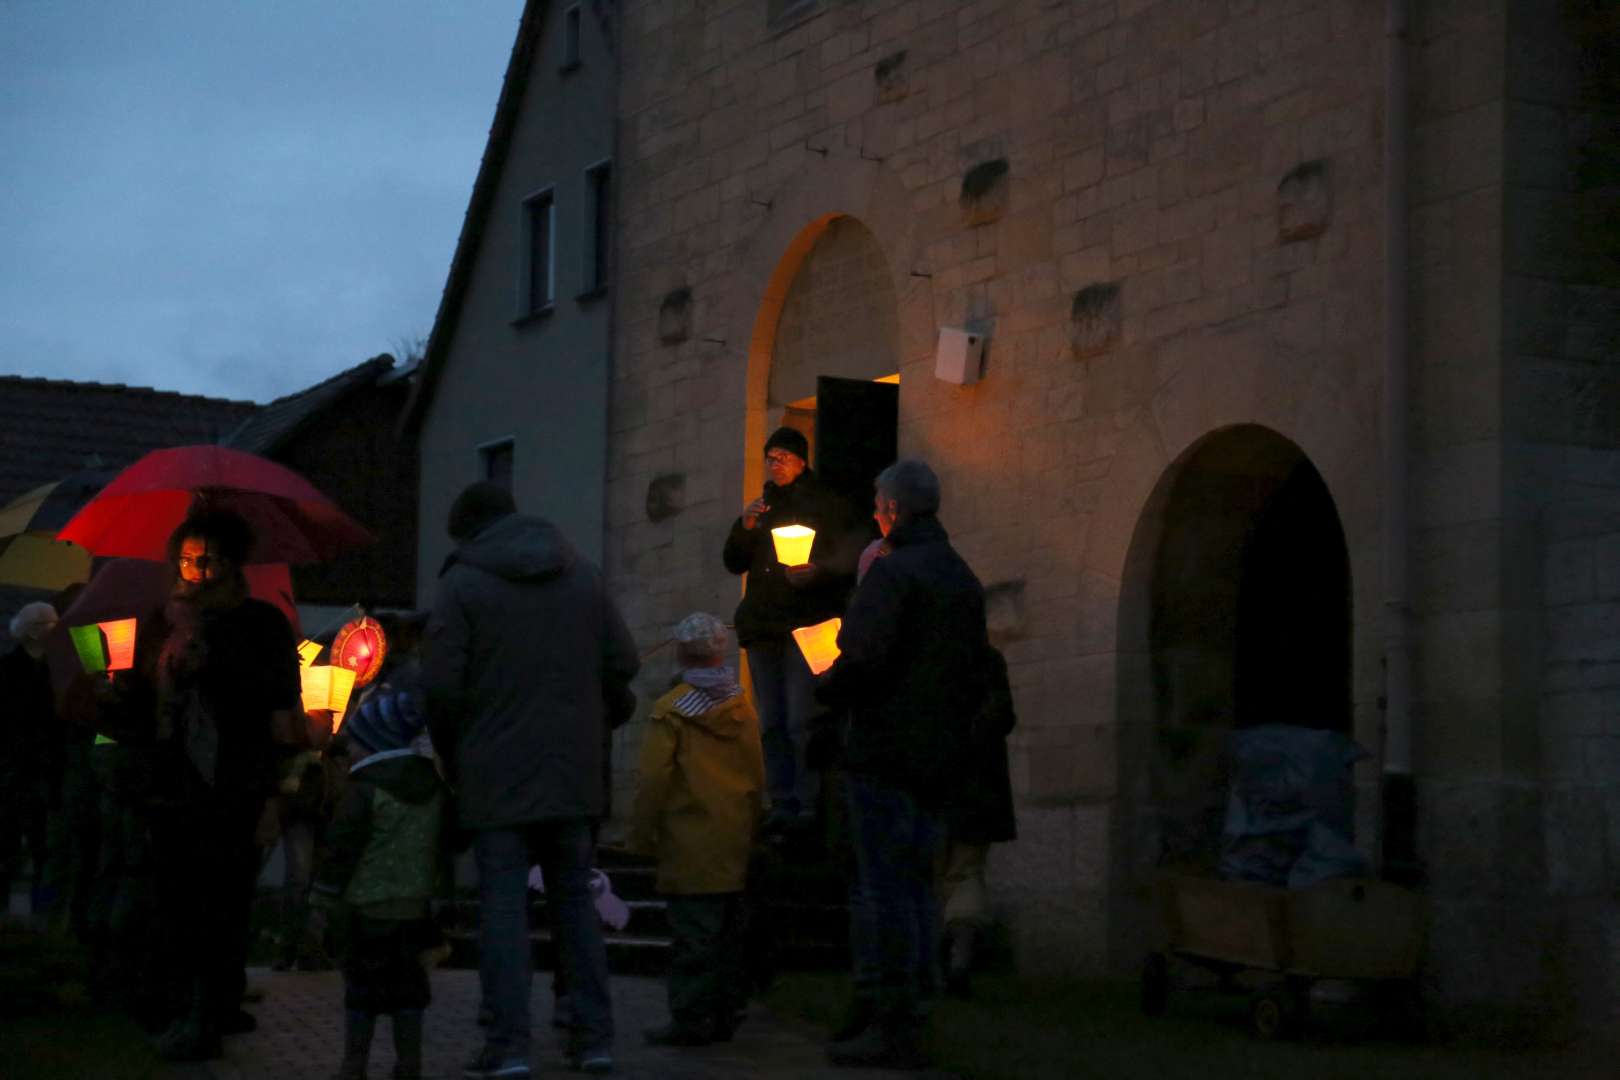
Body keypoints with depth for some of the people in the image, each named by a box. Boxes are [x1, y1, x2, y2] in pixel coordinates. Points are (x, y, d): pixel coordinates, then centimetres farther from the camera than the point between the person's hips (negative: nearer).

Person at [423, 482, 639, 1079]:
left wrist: (453, 758, 4)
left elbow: (440, 685, -9)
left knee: (502, 905, -2)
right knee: (575, 900, 12)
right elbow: (622, 665, 6)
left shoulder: (462, 583, -4)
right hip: (572, 772, 4)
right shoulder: (583, 576, 10)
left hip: (495, 776, -4)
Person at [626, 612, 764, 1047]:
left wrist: (641, 836, -1)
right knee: (729, 933, 11)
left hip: (690, 844, -6)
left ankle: (691, 1019, -4)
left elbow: (653, 779, -10)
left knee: (692, 934, -4)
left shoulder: (672, 710, -9)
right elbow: (757, 778, 12)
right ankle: (725, 1015, 17)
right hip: (735, 844, 6)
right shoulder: (743, 709, 7)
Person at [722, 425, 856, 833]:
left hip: (805, 625, -6)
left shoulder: (824, 504, 4)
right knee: (772, 724, 2)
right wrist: (745, 526, -2)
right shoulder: (763, 507, 19)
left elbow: (844, 561, 0)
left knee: (801, 721, -13)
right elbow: (734, 563, 15)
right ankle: (782, 804, 3)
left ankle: (809, 805, -13)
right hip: (762, 626, 6)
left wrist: (814, 571, -19)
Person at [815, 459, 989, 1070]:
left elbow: (864, 658, -19)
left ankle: (889, 1029, -8)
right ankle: (912, 1028, 12)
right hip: (939, 759, 8)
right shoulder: (964, 579, 16)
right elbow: (976, 671, 19)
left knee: (886, 888, -7)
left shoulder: (893, 572, -11)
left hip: (886, 753, -8)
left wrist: (825, 688, -1)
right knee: (917, 887, 11)